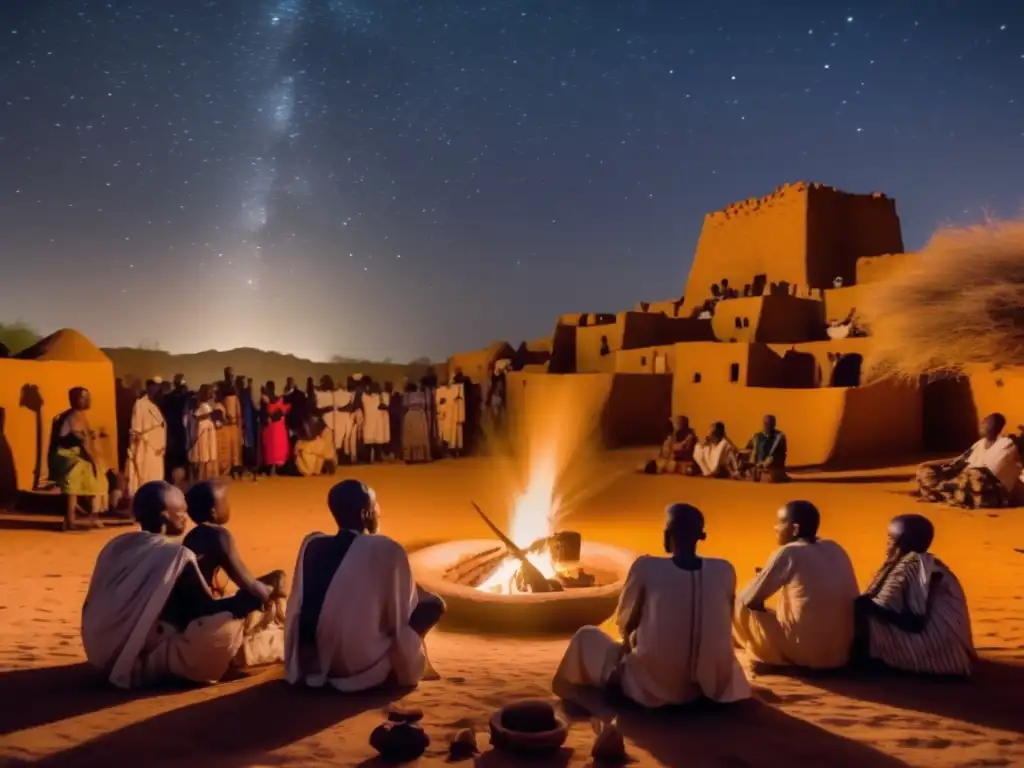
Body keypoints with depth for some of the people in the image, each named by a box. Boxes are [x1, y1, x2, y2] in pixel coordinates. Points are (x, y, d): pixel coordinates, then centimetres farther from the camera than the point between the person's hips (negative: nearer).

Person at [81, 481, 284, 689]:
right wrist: (257, 596, 2)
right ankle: (277, 644, 16)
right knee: (229, 624, -11)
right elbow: (208, 611, -9)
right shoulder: (175, 555, -15)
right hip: (146, 661, -9)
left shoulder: (117, 545, 5)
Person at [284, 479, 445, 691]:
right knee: (433, 604, 7)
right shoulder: (387, 550, -13)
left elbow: (298, 604, 12)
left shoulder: (311, 543, 1)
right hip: (361, 667, -6)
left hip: (309, 662, 6)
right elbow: (402, 614, -5)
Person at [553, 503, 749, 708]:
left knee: (586, 636, 19)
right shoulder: (725, 570, -4)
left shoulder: (646, 567, -11)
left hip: (653, 688, -2)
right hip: (713, 686, 3)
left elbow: (625, 624, 4)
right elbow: (721, 627, 12)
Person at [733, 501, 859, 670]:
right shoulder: (835, 549, 8)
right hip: (844, 652, 8)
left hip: (809, 652, -8)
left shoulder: (789, 553, -12)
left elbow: (748, 599, -10)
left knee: (740, 608, 4)